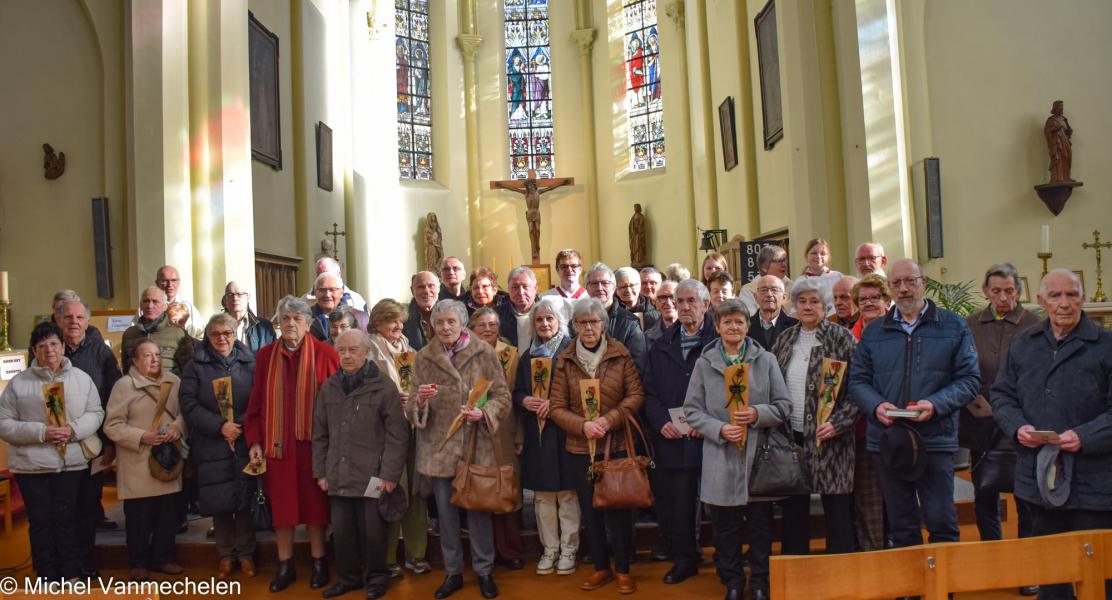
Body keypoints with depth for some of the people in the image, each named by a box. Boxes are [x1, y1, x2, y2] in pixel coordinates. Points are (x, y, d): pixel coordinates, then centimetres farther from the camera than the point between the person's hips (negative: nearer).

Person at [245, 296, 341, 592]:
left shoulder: (325, 353, -4)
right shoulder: (265, 355, 5)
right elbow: (256, 403, 7)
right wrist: (254, 441, 1)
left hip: (314, 443, -2)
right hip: (276, 443, 2)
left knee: (314, 502, 8)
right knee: (281, 504, 9)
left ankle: (318, 563, 22)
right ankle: (285, 565, 22)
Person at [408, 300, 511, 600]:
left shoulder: (484, 352, -3)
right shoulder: (424, 357, 4)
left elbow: (502, 396, -3)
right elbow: (412, 408, 4)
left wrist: (483, 413, -21)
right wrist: (420, 400, -19)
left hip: (477, 445, -2)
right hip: (438, 446, 2)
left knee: (479, 507, 6)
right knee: (445, 511, 11)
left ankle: (484, 570, 24)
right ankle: (452, 572, 27)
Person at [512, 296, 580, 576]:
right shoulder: (528, 355, 12)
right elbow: (517, 393, 14)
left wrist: (555, 402, -18)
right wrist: (525, 401, -7)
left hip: (564, 431, -4)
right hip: (536, 434, 4)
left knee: (566, 492, 2)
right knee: (542, 494, 9)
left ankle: (568, 549, 15)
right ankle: (549, 549, 21)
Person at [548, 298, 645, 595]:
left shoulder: (621, 355, -5)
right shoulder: (564, 360, -2)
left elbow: (636, 394, -6)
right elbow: (557, 407, -3)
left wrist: (609, 420, -18)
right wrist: (583, 425, -18)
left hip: (617, 444, -2)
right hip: (580, 447, 2)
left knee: (619, 508, 7)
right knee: (590, 510, 13)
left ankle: (623, 569, 24)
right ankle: (601, 567, 30)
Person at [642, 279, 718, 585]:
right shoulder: (661, 347, 14)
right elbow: (649, 393, 10)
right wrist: (662, 422, -6)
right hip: (671, 441, 4)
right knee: (675, 502, 6)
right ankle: (683, 559, 24)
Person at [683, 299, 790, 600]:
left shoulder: (766, 360, 3)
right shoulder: (704, 363, 3)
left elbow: (784, 405, 3)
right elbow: (692, 410, 2)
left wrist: (758, 414, -15)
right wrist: (719, 429, -13)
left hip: (758, 455, 0)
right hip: (720, 461, 0)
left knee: (761, 526, 9)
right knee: (725, 528, 9)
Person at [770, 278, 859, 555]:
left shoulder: (841, 337, -4)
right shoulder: (785, 339, 10)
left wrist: (838, 423, -17)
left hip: (828, 435, -4)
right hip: (791, 435, 5)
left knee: (837, 509, 3)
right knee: (793, 507, 13)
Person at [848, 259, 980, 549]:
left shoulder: (953, 326, 5)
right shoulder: (874, 332, 11)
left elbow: (970, 379, 0)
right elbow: (857, 380, 10)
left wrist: (936, 404, -16)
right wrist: (876, 406, -10)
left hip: (935, 439, -2)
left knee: (942, 523, -1)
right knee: (901, 528, 11)